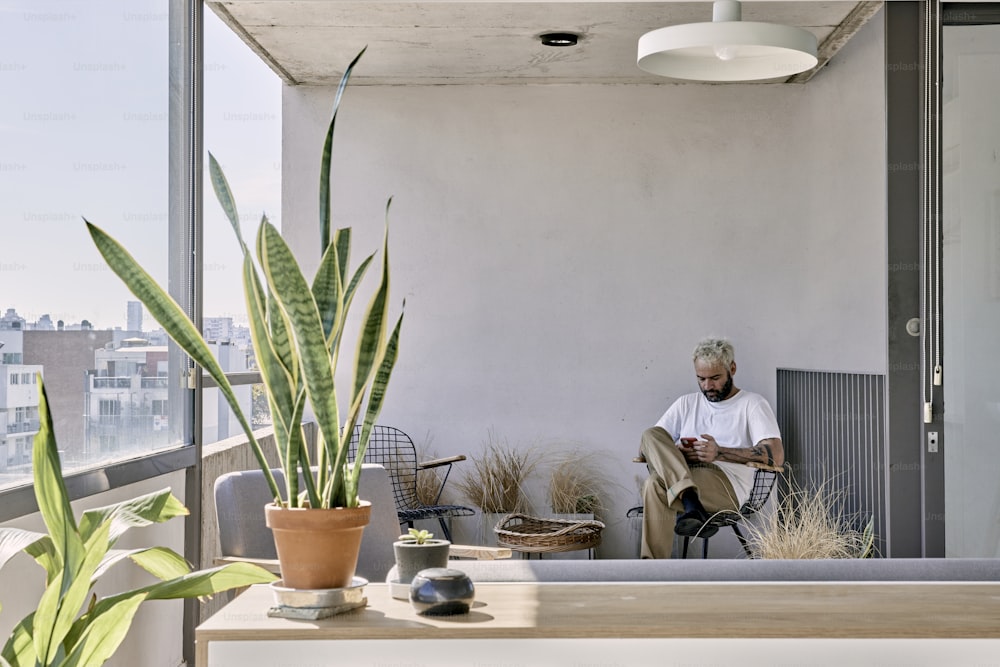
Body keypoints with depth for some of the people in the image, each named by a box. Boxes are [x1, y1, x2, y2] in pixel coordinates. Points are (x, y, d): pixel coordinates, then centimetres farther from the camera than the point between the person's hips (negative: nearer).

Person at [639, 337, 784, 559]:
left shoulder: (752, 403, 12)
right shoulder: (686, 404, 27)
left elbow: (776, 456, -5)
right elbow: (649, 445, 16)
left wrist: (720, 453, -17)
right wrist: (677, 454, -9)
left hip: (727, 486, -5)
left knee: (656, 484, -33)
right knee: (650, 435, -23)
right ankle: (691, 503, -42)